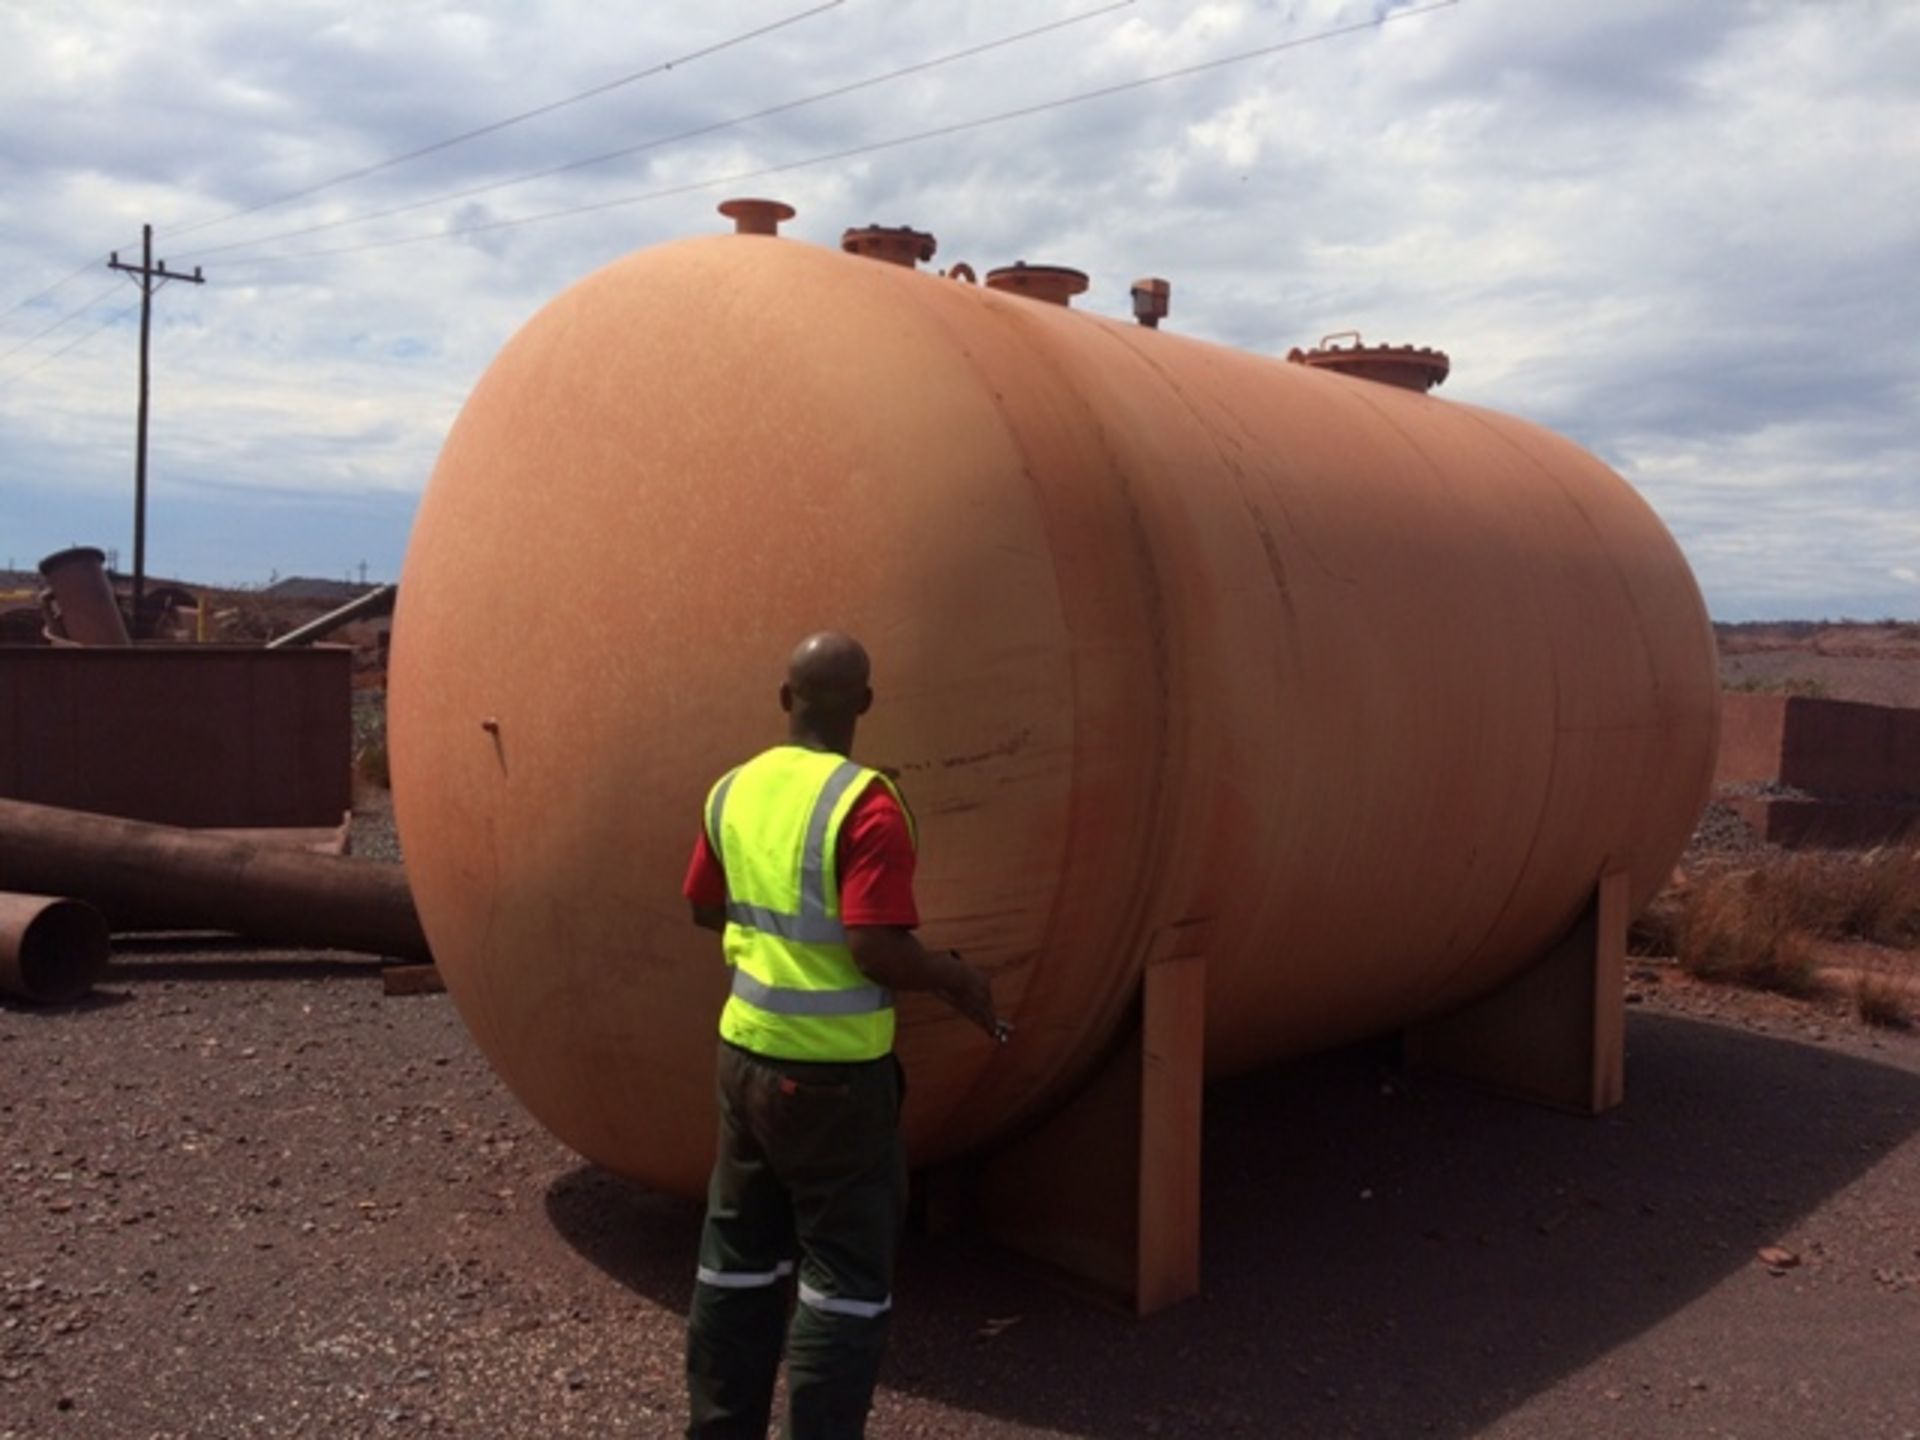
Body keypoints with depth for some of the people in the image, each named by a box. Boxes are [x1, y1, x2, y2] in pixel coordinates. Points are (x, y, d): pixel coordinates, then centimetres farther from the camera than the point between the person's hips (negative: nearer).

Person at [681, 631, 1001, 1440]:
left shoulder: (733, 790, 2)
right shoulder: (865, 805, -19)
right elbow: (877, 951, -25)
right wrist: (955, 978, -8)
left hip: (747, 1053, 7)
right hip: (833, 1071, -7)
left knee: (739, 1259, 19)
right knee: (846, 1273, 7)